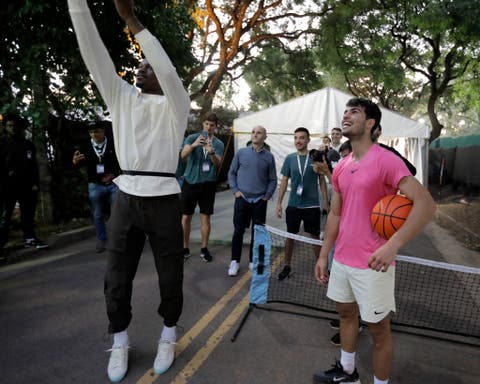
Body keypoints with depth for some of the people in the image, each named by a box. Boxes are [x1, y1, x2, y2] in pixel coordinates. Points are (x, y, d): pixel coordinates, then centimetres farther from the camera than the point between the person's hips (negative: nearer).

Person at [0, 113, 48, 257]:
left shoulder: (28, 145, 12)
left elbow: (34, 165, 12)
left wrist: (35, 183, 4)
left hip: (26, 186, 3)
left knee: (28, 214, 9)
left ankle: (29, 238, 20)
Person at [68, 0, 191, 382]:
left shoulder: (175, 104, 0)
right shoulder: (121, 96, 11)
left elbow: (169, 71, -20)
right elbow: (94, 52, 2)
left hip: (163, 200, -3)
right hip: (125, 199, 3)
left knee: (170, 277, 6)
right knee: (116, 279, 7)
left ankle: (168, 337, 29)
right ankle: (120, 342, 28)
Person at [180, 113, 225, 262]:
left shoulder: (219, 144, 4)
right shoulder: (192, 138, 1)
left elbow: (217, 163, -10)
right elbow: (183, 156, -14)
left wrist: (211, 152, -32)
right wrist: (193, 145, -33)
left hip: (208, 183, 1)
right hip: (190, 181, 0)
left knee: (205, 217, 5)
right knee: (186, 217, 4)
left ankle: (204, 249, 18)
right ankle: (185, 248, 17)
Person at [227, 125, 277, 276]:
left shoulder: (269, 157, 3)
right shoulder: (241, 153, 3)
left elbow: (272, 180, 7)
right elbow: (231, 173, 8)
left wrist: (267, 196, -2)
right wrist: (235, 190, -3)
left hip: (260, 201, 1)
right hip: (242, 199, 0)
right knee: (238, 231, 4)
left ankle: (253, 261, 23)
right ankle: (235, 261, 17)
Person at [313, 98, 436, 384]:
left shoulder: (386, 160, -15)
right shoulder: (341, 168, 7)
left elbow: (426, 204, -22)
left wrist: (393, 245, -32)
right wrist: (323, 255, 12)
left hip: (372, 265, -7)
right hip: (341, 260, 7)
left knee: (378, 329, 9)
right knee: (346, 313, 22)